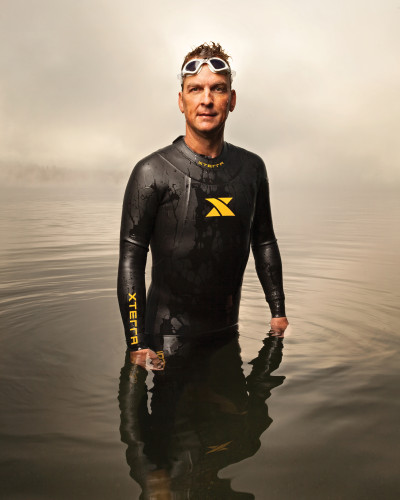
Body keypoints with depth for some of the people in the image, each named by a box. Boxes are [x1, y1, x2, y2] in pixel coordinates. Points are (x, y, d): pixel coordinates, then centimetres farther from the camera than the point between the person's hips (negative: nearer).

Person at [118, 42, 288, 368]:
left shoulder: (252, 168, 2)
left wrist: (278, 313, 11)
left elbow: (265, 242, 12)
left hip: (228, 330, 5)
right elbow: (131, 261, -13)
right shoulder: (153, 172, -12)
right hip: (169, 338, -4)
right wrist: (138, 344, -16)